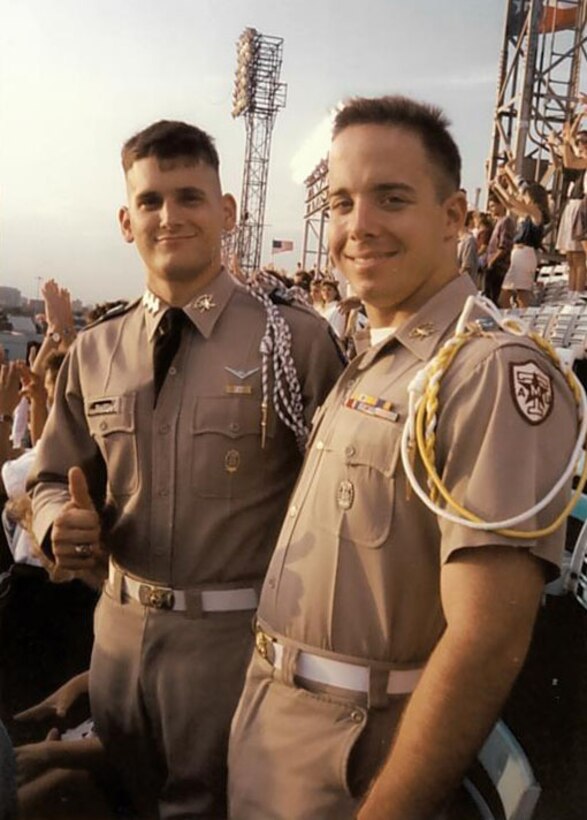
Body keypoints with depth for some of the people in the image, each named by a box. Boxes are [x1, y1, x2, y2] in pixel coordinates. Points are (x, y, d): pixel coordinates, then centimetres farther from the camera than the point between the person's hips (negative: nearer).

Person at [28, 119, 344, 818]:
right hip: (121, 630, 5)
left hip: (242, 637, -4)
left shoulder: (296, 337, -12)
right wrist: (63, 522, -11)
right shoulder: (93, 352, 2)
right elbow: (54, 479, 11)